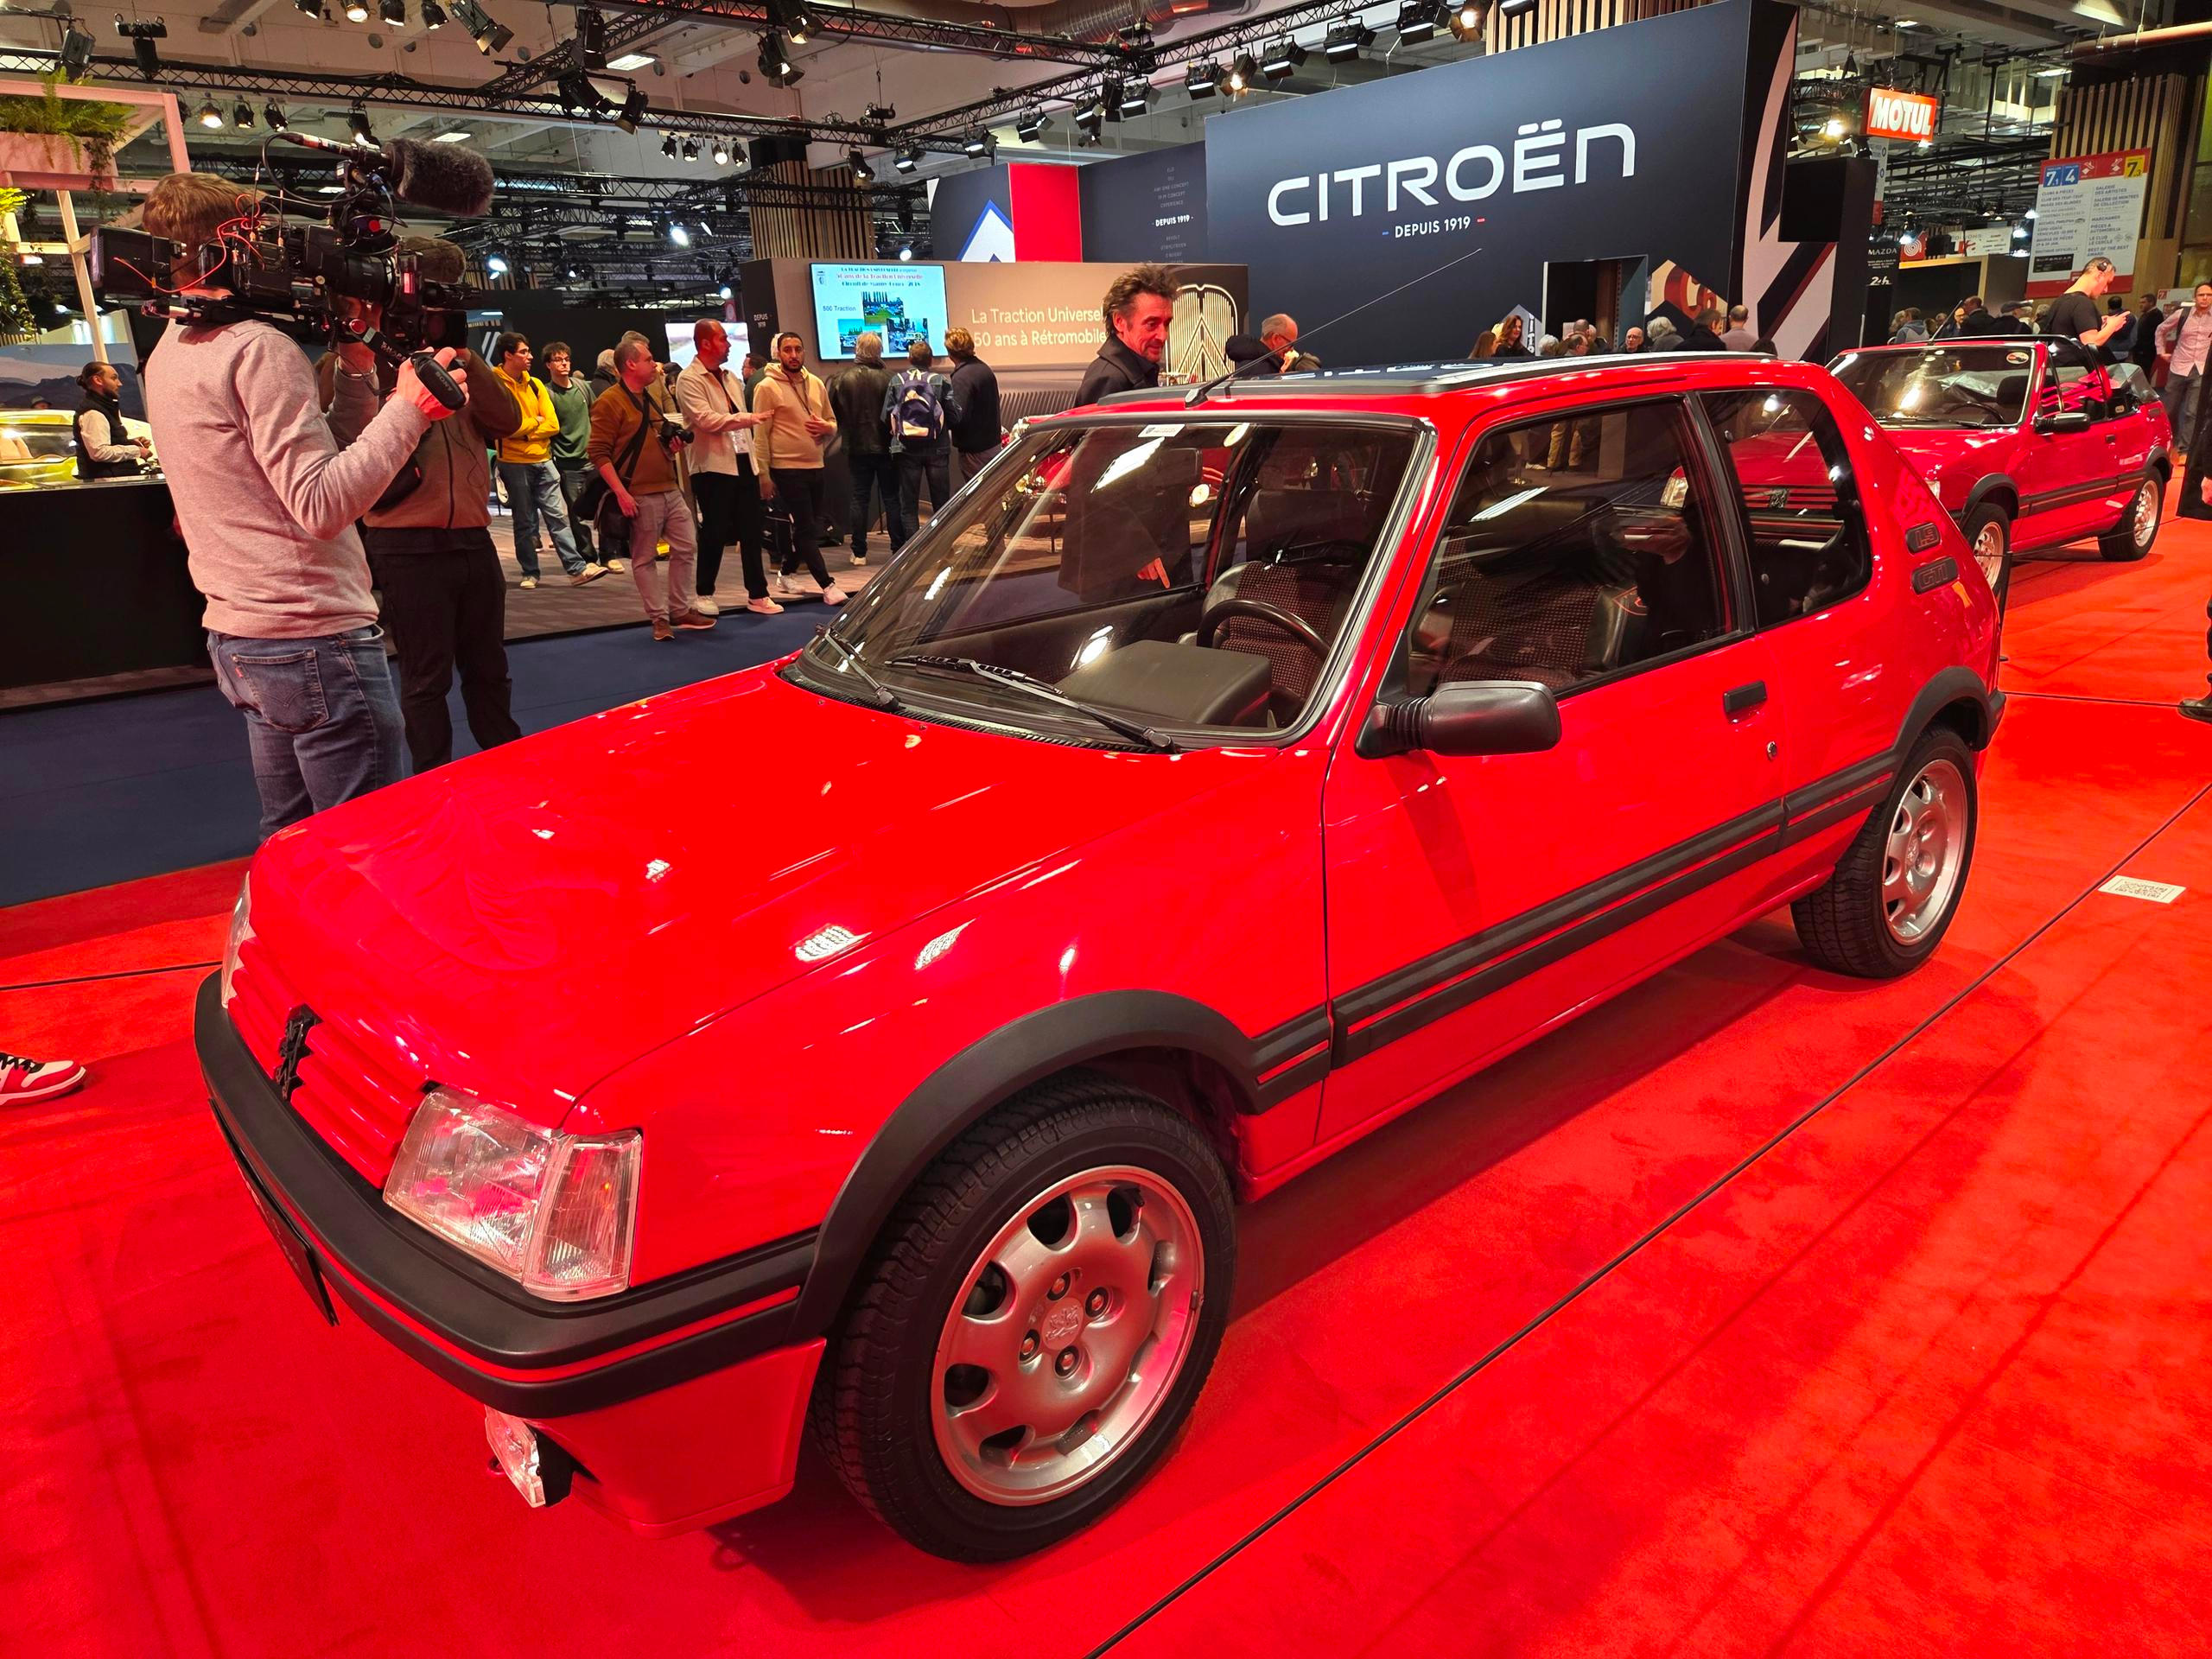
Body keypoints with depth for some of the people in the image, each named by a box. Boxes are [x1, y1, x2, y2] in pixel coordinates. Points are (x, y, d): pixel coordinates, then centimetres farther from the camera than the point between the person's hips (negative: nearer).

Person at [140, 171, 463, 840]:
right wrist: (407, 408, -19)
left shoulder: (170, 351, 16)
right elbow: (322, 505, -21)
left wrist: (356, 370, 9)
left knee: (289, 843, 18)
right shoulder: (258, 348, -13)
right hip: (312, 640, -10)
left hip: (236, 635, 10)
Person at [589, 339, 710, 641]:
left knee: (686, 548, 7)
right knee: (644, 558, 2)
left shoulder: (656, 396, 16)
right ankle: (659, 618, 9)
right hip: (639, 496, -8)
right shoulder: (610, 403, -9)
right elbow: (598, 452, -13)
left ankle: (680, 610, 18)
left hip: (670, 489, 8)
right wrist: (620, 492, -20)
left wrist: (673, 445, 9)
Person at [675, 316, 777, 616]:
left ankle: (758, 595, 13)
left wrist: (754, 458, 16)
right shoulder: (689, 380, -7)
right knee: (714, 533, -1)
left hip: (743, 462, 7)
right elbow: (707, 420, -20)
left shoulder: (729, 377, 18)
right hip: (713, 467, -7)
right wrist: (749, 418, -17)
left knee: (752, 532, 7)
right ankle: (704, 595, 13)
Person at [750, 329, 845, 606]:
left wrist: (825, 427, -6)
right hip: (786, 468, -6)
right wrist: (763, 475, -11)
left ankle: (787, 573, 31)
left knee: (811, 528, 12)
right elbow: (760, 435, -8)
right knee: (807, 529, -6)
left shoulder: (816, 384, 10)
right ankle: (827, 585, -3)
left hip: (815, 466, 6)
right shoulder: (768, 387, -7)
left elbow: (832, 422, 19)